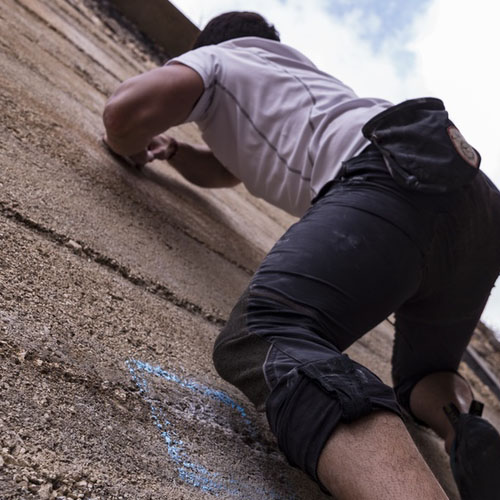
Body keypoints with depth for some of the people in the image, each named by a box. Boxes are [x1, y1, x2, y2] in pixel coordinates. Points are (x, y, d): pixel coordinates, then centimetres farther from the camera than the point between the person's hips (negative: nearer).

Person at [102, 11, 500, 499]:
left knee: (265, 340, -25)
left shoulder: (214, 58, 20)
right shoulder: (301, 77, 43)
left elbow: (127, 110, 1)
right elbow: (227, 170, 54)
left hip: (396, 175, -8)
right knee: (423, 376, 25)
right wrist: (172, 151, 38)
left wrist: (130, 146, 23)